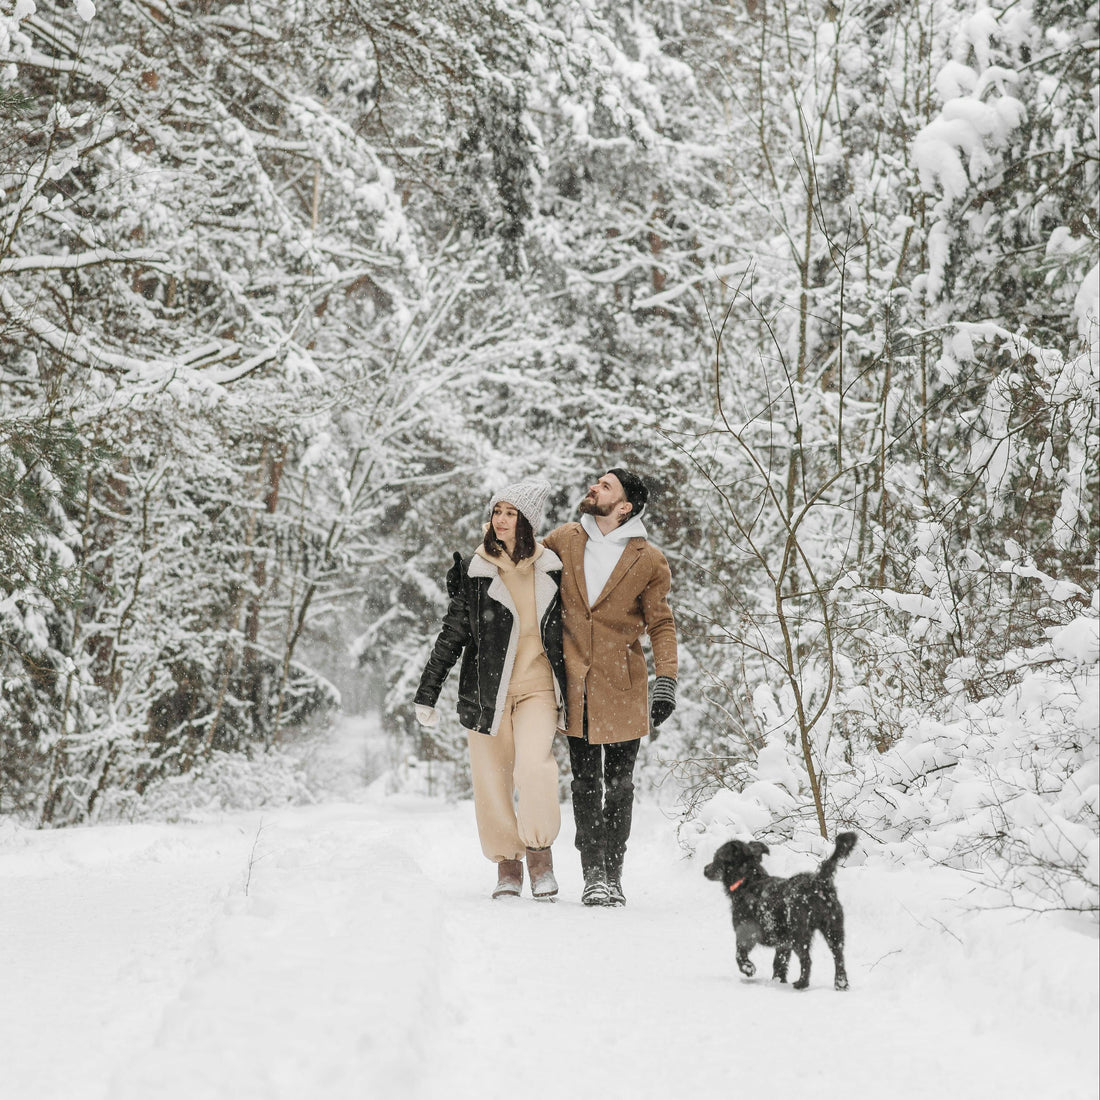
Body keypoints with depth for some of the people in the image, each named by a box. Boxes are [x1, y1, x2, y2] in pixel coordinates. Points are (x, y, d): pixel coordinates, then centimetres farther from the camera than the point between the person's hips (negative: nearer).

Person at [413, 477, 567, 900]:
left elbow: (568, 631, 14)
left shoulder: (551, 569, 4)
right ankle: (507, 865, 16)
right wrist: (426, 694, 4)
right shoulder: (473, 571, 1)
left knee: (534, 765, -21)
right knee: (493, 778, 1)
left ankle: (540, 851, -2)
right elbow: (451, 635, 6)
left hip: (538, 687, -1)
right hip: (485, 688, 1)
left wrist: (572, 695, 16)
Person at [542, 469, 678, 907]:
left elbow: (661, 624, 0)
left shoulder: (649, 562, -3)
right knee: (585, 783, 4)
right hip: (576, 687, 2)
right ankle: (593, 874, 8)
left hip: (622, 688, -2)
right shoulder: (563, 540, 4)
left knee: (619, 784, 4)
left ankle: (612, 873, 12)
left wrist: (666, 680, -8)